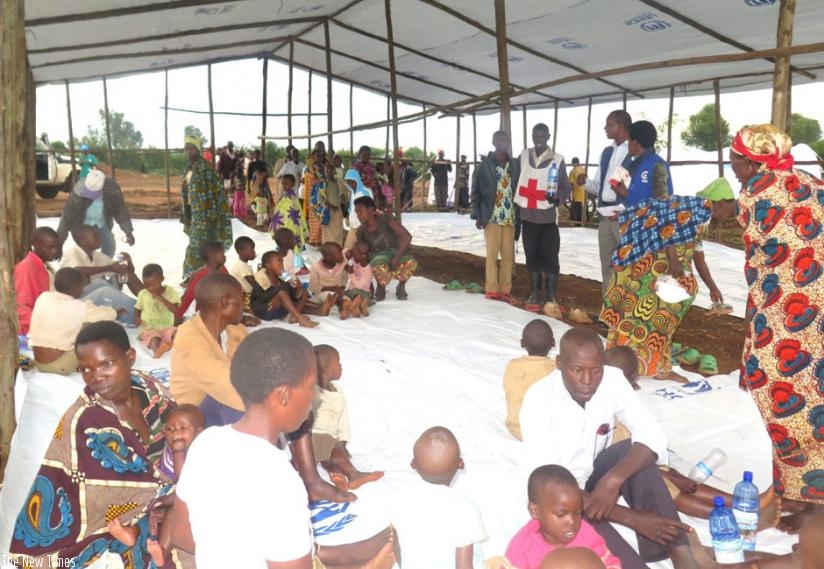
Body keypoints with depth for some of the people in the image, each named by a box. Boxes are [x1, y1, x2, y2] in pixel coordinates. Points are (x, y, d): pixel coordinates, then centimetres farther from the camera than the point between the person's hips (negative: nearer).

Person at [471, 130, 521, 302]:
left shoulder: (516, 165, 6)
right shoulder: (484, 165, -1)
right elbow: (475, 192, 2)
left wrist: (520, 215, 2)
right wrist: (477, 215, -5)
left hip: (511, 217, 3)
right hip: (492, 217, -3)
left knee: (508, 255, 4)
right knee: (492, 254, 1)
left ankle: (505, 289, 12)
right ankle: (492, 289, 8)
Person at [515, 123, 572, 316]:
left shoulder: (557, 160, -4)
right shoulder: (523, 156, 5)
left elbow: (566, 188, -2)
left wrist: (558, 197, -21)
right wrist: (517, 204, 4)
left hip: (548, 218, -3)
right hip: (528, 217, 3)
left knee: (550, 258, -5)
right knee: (532, 257, 10)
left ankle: (550, 298, -1)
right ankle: (534, 294, 18)